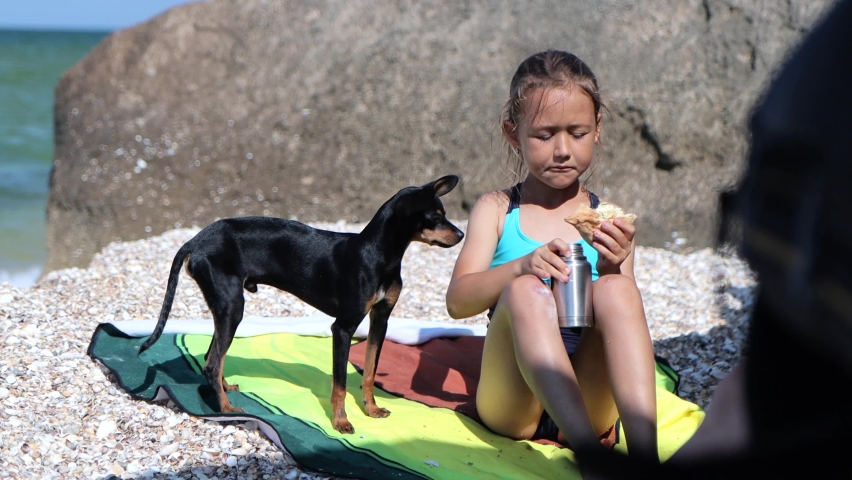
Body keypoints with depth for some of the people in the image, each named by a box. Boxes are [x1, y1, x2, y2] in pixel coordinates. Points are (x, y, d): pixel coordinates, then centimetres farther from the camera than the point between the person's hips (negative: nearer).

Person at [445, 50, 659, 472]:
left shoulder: (609, 219, 11)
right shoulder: (496, 210, 9)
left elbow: (624, 310, 1)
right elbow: (457, 301, -5)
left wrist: (612, 272, -20)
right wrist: (522, 267, -23)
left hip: (588, 397, 1)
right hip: (512, 403, -1)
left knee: (615, 290, -25)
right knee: (524, 291, -28)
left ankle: (644, 452, -42)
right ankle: (588, 449, -46)